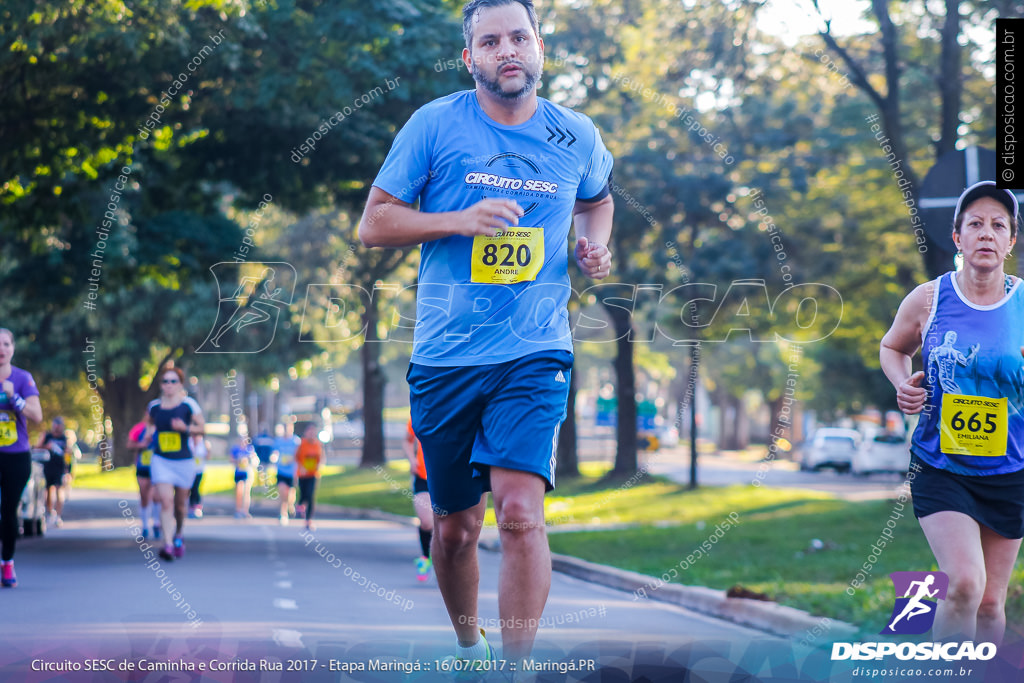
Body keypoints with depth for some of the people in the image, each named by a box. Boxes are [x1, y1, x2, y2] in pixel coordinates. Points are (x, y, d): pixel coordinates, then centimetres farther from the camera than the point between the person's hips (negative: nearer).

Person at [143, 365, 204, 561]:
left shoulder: (188, 404, -4)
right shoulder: (154, 406, 4)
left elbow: (202, 428, -1)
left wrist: (185, 428, -18)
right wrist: (149, 433, 4)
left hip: (184, 461, 0)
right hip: (160, 460, 0)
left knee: (180, 504, 12)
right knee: (166, 500, -16)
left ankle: (179, 534, 39)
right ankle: (167, 544, -22)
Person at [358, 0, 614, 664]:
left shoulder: (578, 136, 6)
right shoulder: (434, 125, -2)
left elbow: (597, 197, 28)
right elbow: (373, 224, -1)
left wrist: (596, 245, 7)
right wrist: (459, 220, -15)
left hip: (535, 353, 0)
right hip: (445, 357, 0)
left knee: (521, 511, -20)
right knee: (455, 528, 10)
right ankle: (468, 647, 35)